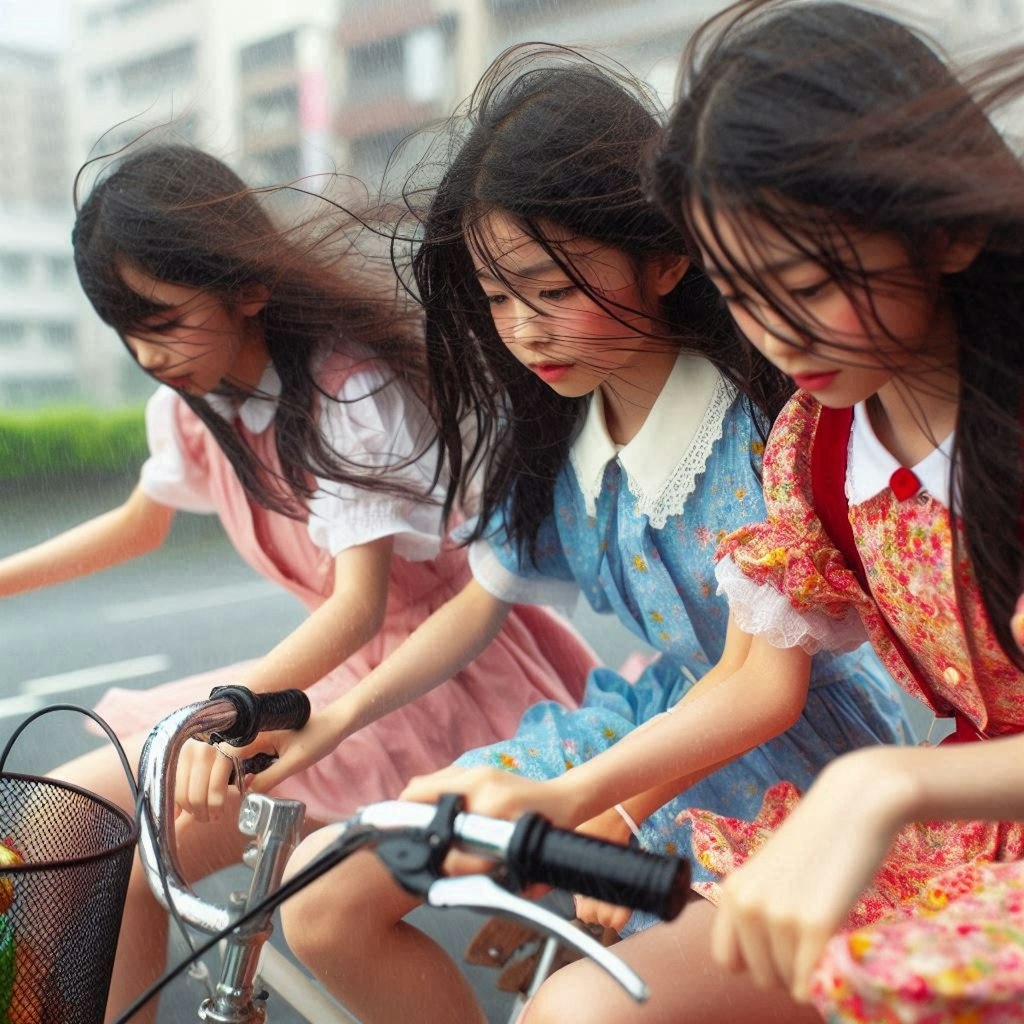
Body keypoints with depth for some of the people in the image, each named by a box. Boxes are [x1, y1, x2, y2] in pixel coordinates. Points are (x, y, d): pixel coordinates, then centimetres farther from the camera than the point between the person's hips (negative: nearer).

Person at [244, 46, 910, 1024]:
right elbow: (482, 602, 10)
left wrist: (567, 795, -33)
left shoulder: (764, 420, -20)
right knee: (324, 900, -1)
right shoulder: (548, 439, 0)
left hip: (789, 753, -5)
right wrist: (341, 713, 1)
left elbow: (766, 685, -22)